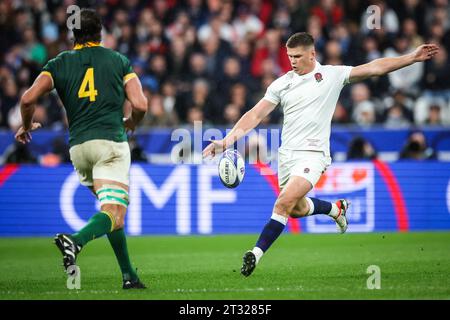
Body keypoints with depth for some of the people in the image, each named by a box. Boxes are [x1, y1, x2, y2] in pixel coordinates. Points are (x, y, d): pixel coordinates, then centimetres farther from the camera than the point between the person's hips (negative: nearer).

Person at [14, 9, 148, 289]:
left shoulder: (60, 63, 12)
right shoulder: (119, 60, 9)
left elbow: (28, 99, -2)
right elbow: (140, 105, 0)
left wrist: (27, 126, 18)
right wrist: (131, 123, 23)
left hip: (78, 146, 4)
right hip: (111, 142, -4)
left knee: (112, 210, 19)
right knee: (114, 214, -14)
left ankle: (129, 275, 15)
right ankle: (76, 241, -42)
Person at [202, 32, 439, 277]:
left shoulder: (333, 75, -1)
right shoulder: (281, 84, 5)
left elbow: (375, 68, -2)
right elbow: (256, 115, 4)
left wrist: (412, 58, -8)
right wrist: (227, 140, -7)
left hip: (313, 154, -5)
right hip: (287, 154, 5)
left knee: (284, 203, -21)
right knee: (298, 209, 16)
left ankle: (256, 254, -18)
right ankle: (336, 208, 46)